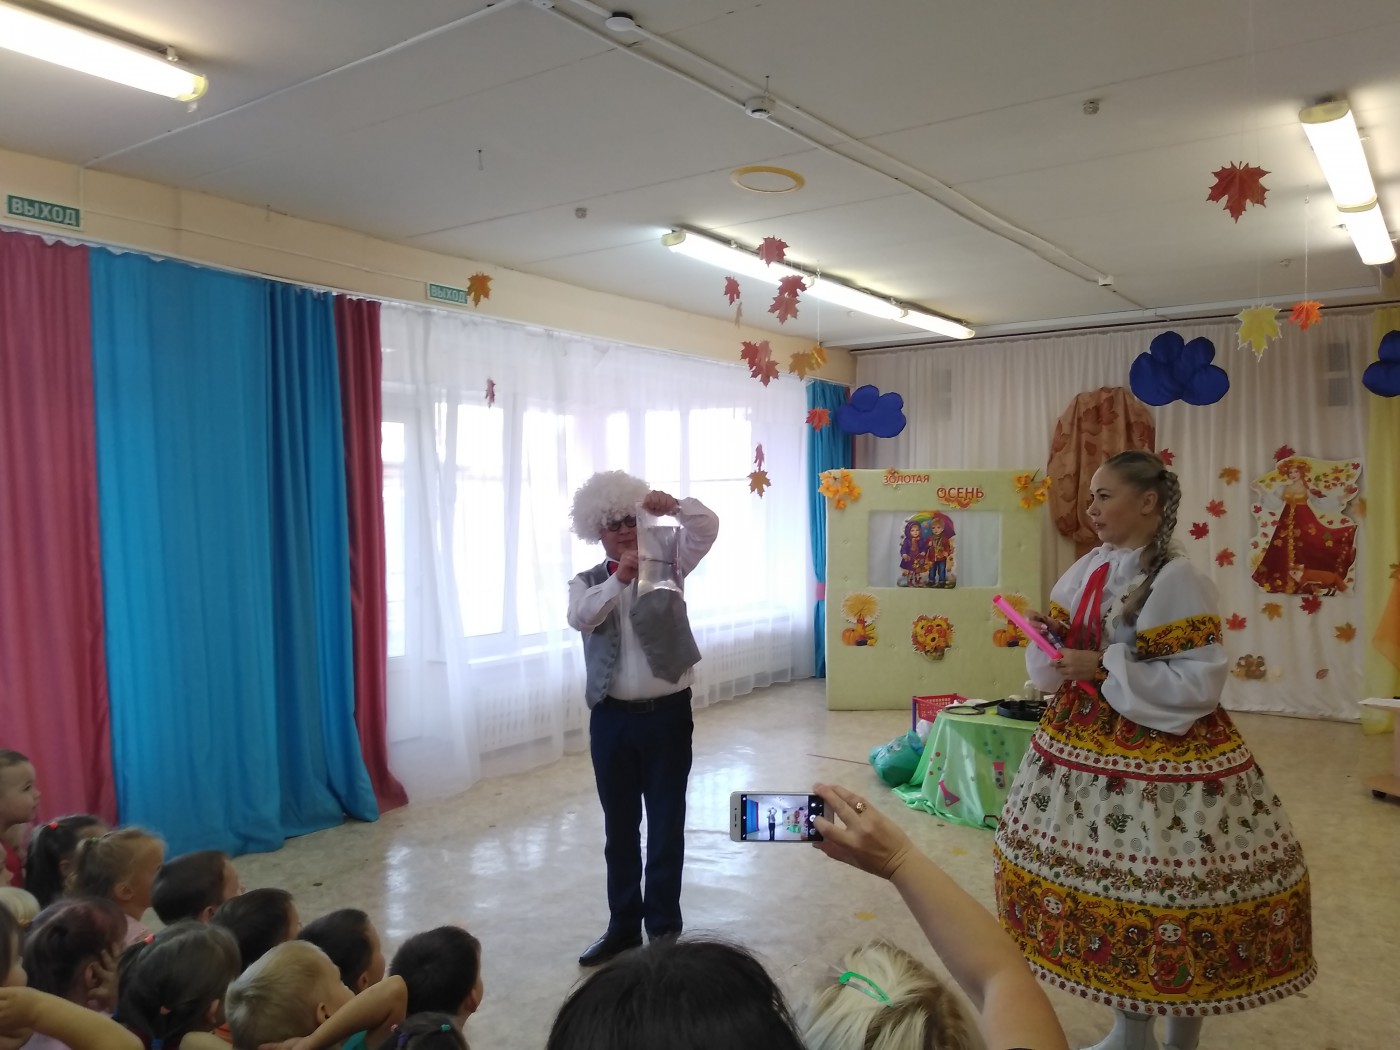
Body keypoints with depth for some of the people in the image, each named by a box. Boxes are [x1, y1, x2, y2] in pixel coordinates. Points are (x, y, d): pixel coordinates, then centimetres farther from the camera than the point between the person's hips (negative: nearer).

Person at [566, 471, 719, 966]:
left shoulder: (667, 562, 1)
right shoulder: (586, 582, 3)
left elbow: (708, 527, -14)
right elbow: (579, 618, -20)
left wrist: (674, 506, -30)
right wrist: (618, 579, -32)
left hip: (667, 713, -1)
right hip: (612, 717, 2)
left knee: (666, 825, 8)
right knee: (619, 827, 14)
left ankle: (664, 927, 23)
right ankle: (623, 925, 30)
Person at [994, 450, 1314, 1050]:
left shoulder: (1177, 581, -15)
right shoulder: (1088, 568, 6)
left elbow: (1197, 683, -21)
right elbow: (1056, 661, 13)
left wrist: (1105, 668, -22)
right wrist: (1051, 639, -9)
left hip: (1158, 759, -7)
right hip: (1088, 748, 7)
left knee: (1167, 889, 3)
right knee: (1108, 880, 15)